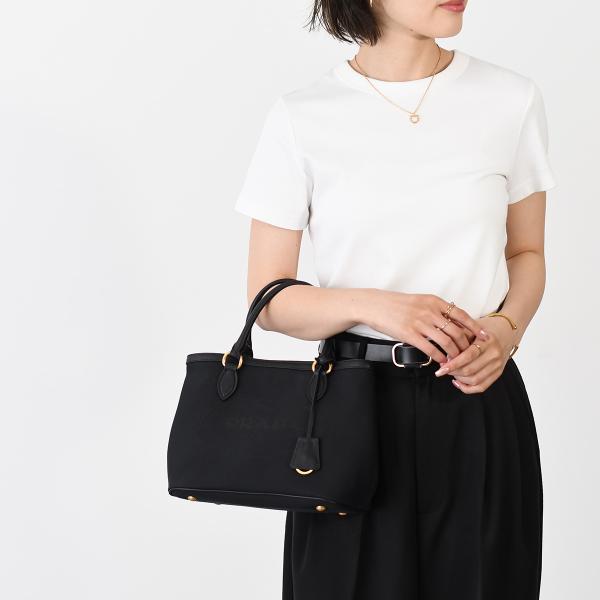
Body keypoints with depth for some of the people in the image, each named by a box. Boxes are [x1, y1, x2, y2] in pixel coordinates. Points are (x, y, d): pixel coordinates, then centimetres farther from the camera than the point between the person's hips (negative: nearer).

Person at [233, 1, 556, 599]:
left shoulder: (512, 98, -2)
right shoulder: (301, 116, -6)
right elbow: (269, 299, -2)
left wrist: (506, 329, -10)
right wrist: (377, 307, -19)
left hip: (479, 403, 2)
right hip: (354, 411, -1)